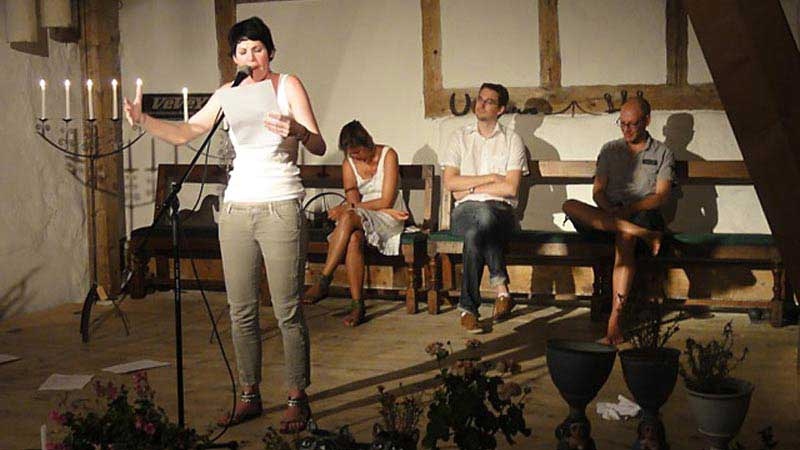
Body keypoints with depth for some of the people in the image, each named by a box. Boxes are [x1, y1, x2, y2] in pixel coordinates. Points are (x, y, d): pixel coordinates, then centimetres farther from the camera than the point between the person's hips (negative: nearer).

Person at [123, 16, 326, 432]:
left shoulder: (288, 85, 0)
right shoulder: (228, 94, 13)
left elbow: (319, 147, -10)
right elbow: (183, 133, 17)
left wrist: (298, 131, -32)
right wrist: (143, 120, -1)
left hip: (280, 208, -5)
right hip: (236, 207, 5)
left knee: (288, 311, -4)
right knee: (241, 311, 7)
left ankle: (297, 398, 7)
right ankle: (249, 396, 18)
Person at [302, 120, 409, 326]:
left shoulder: (388, 155, -6)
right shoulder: (348, 163, 7)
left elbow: (386, 201, -12)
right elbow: (353, 201, -3)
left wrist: (348, 208, -15)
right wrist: (388, 211, -16)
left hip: (388, 217, -3)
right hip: (359, 220, 4)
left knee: (348, 217, -35)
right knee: (353, 239, -36)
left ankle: (323, 281, -34)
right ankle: (357, 305, -37)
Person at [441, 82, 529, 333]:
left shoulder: (512, 141, 10)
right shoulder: (460, 138, 15)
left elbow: (510, 188, -3)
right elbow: (449, 182, 2)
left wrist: (470, 188, -3)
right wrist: (491, 178, -3)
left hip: (500, 212, -1)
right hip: (465, 211, 1)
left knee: (475, 235, -37)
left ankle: (468, 308, -33)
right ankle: (501, 288, -32)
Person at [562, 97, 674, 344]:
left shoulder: (662, 153, 11)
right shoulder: (610, 150, 20)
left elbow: (661, 196, -2)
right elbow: (598, 191, 11)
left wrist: (628, 209, -18)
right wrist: (611, 211, -11)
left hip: (643, 215, -3)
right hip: (607, 216, 3)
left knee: (624, 238, -40)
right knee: (570, 206, -28)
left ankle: (614, 322, -44)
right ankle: (643, 235, -37)